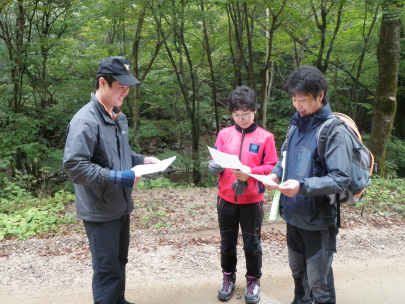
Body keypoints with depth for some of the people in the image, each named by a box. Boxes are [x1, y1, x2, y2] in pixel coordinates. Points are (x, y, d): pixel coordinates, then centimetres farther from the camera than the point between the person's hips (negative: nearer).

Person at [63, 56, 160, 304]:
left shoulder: (119, 117, 8)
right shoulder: (85, 120, -20)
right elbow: (74, 166, -25)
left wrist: (142, 160, 3)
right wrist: (116, 177, -26)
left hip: (121, 206, 9)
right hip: (100, 211, -8)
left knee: (120, 261, 22)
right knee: (107, 269, 3)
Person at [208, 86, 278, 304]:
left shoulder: (265, 137, -4)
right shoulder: (224, 134, 3)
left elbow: (271, 167, -4)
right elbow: (215, 162, 3)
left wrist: (251, 172, -20)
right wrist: (214, 166, -20)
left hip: (252, 200, -2)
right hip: (226, 198, 2)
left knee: (252, 243, 10)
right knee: (227, 242, 15)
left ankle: (253, 281, 32)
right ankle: (228, 278, 36)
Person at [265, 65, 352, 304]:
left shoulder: (334, 131, -16)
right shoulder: (296, 124, 5)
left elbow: (341, 179, -21)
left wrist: (302, 186, -31)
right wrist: (276, 173, -5)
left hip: (318, 220, -7)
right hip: (293, 214, 7)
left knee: (318, 281, 7)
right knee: (298, 270, 24)